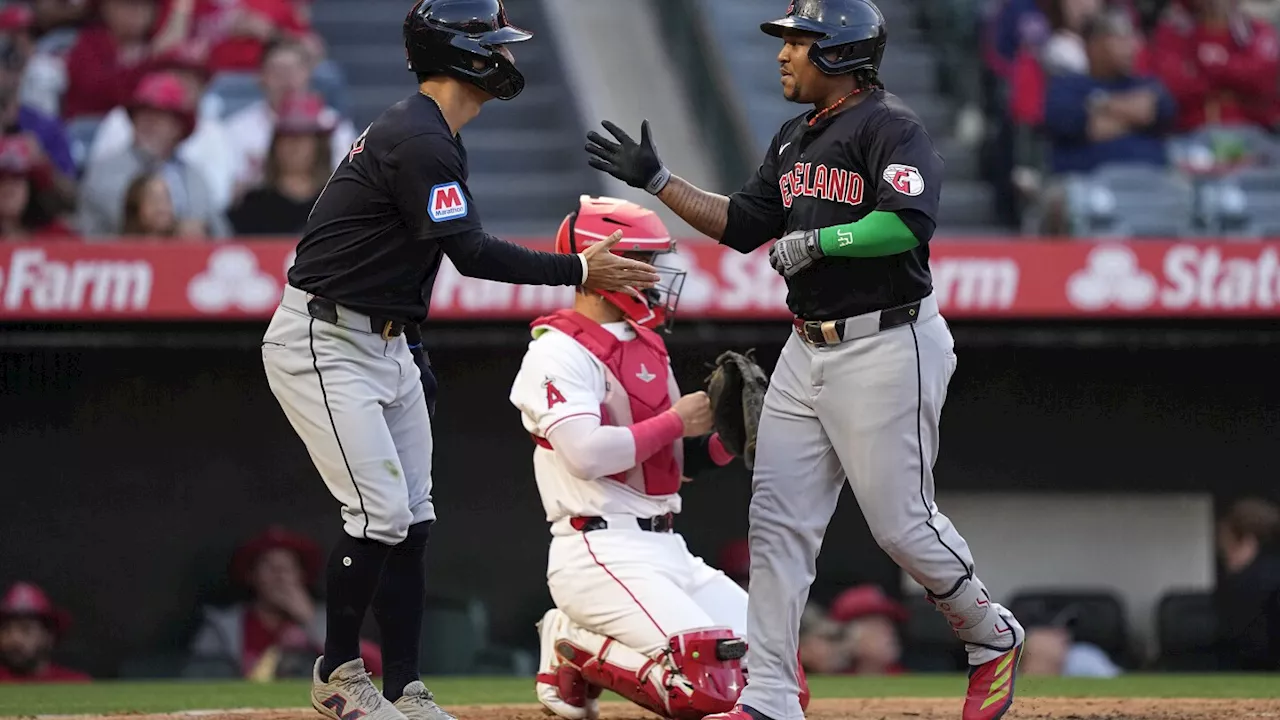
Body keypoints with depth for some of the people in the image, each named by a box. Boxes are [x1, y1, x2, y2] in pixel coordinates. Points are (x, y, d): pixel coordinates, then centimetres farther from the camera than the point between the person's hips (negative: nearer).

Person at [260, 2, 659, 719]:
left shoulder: (436, 138, 12)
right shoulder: (418, 142, -21)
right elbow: (474, 255, -24)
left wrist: (414, 353, 16)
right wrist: (579, 271, -18)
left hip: (387, 340, 10)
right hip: (323, 343, -10)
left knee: (412, 518, 6)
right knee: (381, 512, -13)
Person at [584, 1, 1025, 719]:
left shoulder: (891, 127, -13)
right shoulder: (796, 138, 15)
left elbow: (911, 223, -27)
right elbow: (742, 224, 20)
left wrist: (817, 241, -21)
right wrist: (657, 180, 15)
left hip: (886, 351, -9)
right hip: (808, 352, 9)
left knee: (902, 521, -3)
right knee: (778, 520, 2)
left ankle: (993, 639, 22)